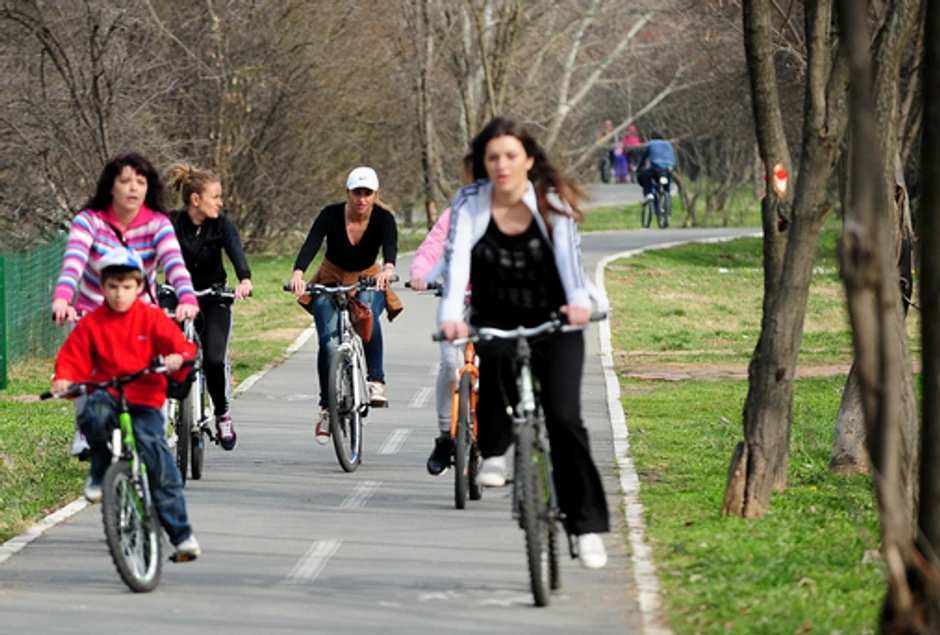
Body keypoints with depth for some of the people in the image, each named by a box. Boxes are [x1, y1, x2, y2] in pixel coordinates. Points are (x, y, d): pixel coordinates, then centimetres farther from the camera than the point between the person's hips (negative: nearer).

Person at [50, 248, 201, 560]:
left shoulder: (151, 318, 2)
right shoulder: (91, 324, 4)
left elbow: (179, 344, -6)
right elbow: (72, 358, 5)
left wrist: (177, 358, -29)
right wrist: (64, 380, -16)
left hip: (145, 402, 0)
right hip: (107, 395, 0)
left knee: (161, 463, -12)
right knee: (95, 414, -37)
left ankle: (180, 534, 1)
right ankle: (99, 473, -8)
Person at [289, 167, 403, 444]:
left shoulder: (383, 219, -16)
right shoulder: (331, 215, -18)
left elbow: (391, 246, -35)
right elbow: (311, 245, -32)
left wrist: (388, 269, -59)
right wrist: (298, 273, -53)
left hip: (368, 283, 0)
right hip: (331, 282, 0)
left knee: (367, 314, -36)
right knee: (329, 343, -21)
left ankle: (376, 381, -25)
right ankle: (327, 408, -5)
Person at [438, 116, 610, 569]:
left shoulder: (552, 202, -11)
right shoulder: (469, 203, -10)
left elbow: (567, 252, -27)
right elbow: (456, 256, -24)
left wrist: (578, 300, -47)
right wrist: (451, 312, -42)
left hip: (553, 320, -1)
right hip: (496, 321, 1)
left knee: (563, 417, -15)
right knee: (496, 354, -35)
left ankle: (587, 526, -5)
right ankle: (493, 450, -10)